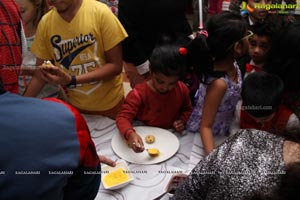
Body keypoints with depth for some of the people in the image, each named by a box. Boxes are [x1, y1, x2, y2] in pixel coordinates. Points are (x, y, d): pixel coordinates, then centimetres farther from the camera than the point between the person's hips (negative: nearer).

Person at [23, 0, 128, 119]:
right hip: (73, 106, 3)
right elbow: (41, 73, 1)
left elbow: (115, 66, -18)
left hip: (109, 105, -2)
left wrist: (72, 80, -27)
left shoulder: (100, 12, -18)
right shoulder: (45, 23, -7)